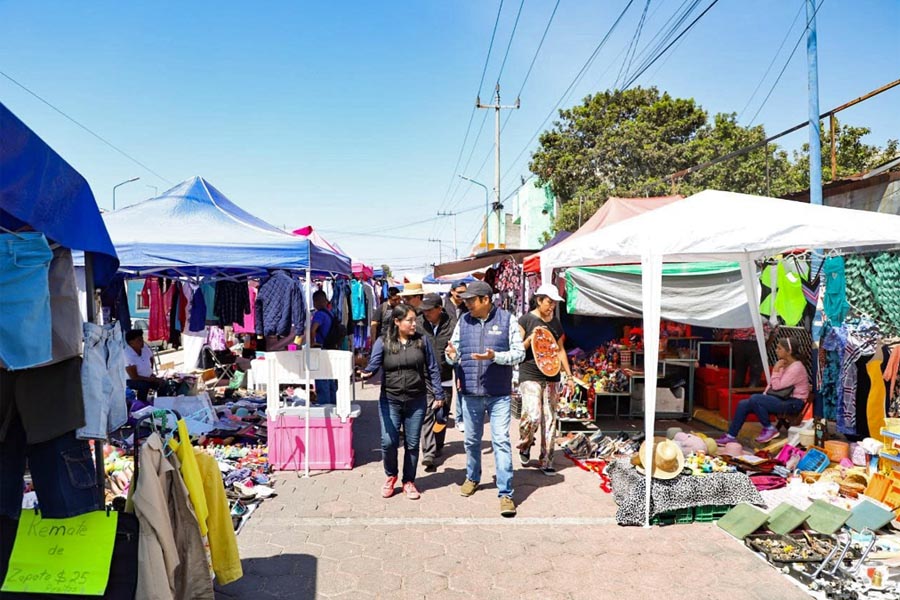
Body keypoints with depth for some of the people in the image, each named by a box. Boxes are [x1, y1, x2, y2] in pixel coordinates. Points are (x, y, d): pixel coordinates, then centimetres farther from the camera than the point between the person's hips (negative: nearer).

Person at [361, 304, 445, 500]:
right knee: (388, 441, -5)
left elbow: (432, 369, 6)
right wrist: (367, 372, -35)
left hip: (416, 401, 1)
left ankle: (409, 481, 27)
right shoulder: (383, 342, -1)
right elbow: (374, 363, -13)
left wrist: (438, 394, 5)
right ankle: (390, 476, 23)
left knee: (412, 443, 8)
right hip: (390, 400, -1)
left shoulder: (422, 341, 2)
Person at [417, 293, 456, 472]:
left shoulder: (452, 325, -5)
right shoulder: (418, 323, -4)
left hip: (445, 379, 1)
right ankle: (428, 454, -6)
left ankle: (438, 446, 34)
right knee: (427, 415, -7)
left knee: (442, 415, 14)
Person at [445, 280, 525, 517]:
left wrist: (495, 356, -22)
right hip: (470, 393, 4)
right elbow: (454, 353, 8)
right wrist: (452, 356, -16)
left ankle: (505, 493, 2)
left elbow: (519, 353, -6)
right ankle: (472, 477, 40)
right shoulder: (463, 321, 5)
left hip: (499, 393, -3)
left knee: (501, 441, -6)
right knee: (472, 440, 17)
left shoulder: (507, 320, -4)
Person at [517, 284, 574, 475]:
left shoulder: (556, 322, 12)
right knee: (532, 416, -17)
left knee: (550, 420, 6)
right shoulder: (526, 320, -3)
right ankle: (524, 445, 14)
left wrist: (569, 375, 15)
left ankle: (546, 461, 17)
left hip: (552, 377, 5)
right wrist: (531, 338, -18)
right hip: (530, 375, -5)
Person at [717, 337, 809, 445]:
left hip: (792, 403, -9)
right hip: (782, 399, 9)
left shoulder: (796, 367, -16)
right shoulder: (784, 364, 11)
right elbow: (772, 384, 15)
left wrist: (775, 369, -17)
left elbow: (777, 386, -20)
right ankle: (731, 436, -4)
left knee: (754, 399, -29)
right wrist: (765, 396, 1)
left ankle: (769, 429, -9)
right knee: (743, 404, -6)